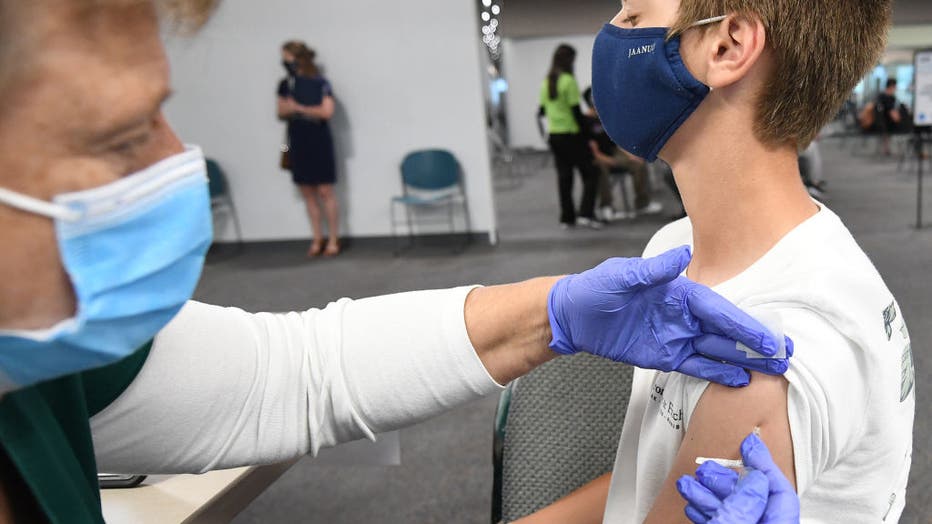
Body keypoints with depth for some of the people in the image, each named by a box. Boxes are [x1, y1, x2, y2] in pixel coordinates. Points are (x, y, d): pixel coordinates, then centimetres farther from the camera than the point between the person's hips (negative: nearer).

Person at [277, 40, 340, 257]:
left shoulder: (320, 83, -8)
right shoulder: (285, 84, 7)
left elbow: (327, 111, -16)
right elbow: (281, 112, 12)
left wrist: (299, 108, -11)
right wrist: (287, 109, -11)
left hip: (319, 141, -5)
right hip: (297, 143, 5)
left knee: (325, 192, -3)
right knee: (307, 193, 7)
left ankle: (333, 240, 6)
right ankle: (317, 240, 15)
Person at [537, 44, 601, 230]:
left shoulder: (546, 82, 7)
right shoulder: (568, 81, -13)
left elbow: (542, 111, 11)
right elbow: (576, 112, -15)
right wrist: (586, 132, -9)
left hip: (554, 136, 7)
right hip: (571, 134, -7)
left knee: (564, 176, 12)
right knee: (590, 174, 2)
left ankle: (567, 217, 16)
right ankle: (585, 214, -7)